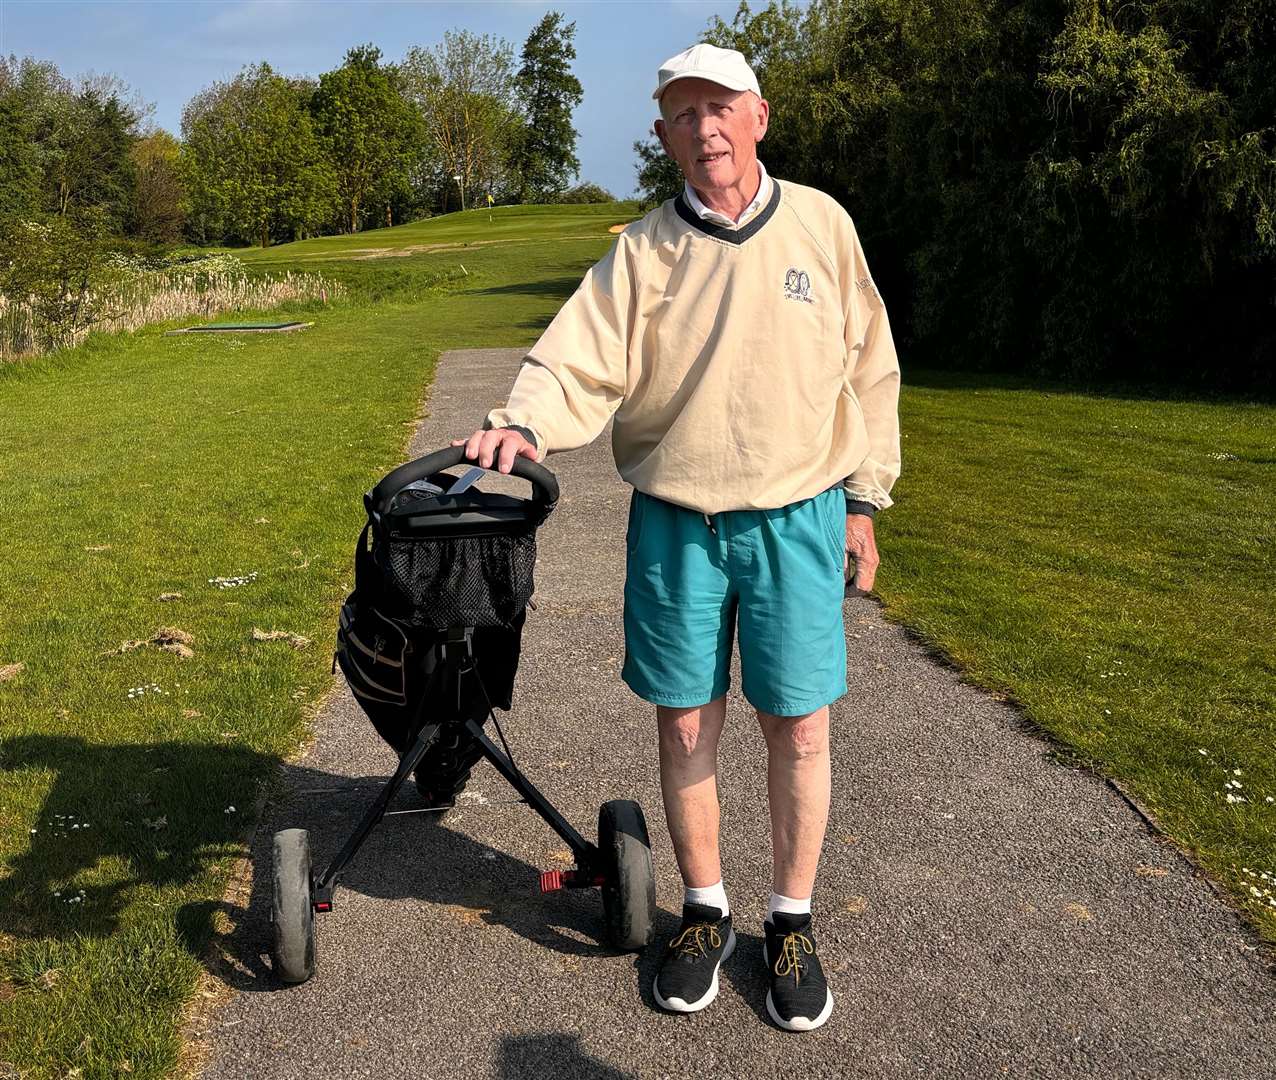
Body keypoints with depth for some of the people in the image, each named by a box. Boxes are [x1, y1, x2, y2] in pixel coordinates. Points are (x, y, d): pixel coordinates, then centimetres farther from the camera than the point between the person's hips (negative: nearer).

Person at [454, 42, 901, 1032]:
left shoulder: (821, 225, 4)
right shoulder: (643, 251, 2)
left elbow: (867, 368, 9)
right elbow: (582, 360, -8)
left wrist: (863, 499, 7)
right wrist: (525, 423, -29)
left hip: (797, 518, 0)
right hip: (675, 521, 0)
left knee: (798, 728, 4)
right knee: (686, 725, 7)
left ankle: (792, 924, 24)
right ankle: (705, 914, 28)